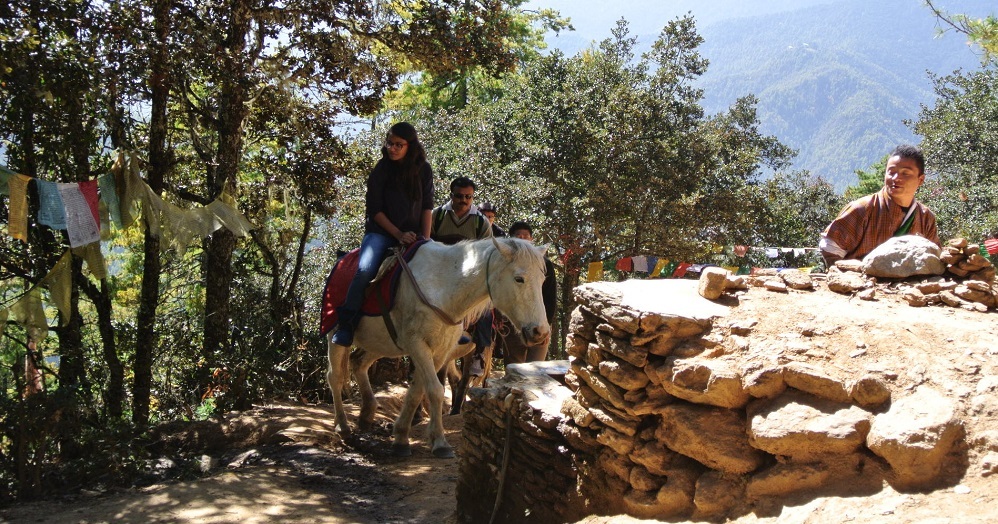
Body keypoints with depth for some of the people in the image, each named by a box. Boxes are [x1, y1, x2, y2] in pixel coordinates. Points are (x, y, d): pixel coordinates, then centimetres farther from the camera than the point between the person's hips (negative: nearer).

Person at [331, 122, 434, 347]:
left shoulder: (424, 170, 4)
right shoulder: (381, 170, -3)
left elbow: (427, 206, 4)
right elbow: (374, 209, -5)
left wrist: (426, 239, -6)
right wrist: (398, 234, -13)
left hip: (413, 234, 3)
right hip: (381, 232, -3)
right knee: (365, 269, -29)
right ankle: (346, 323, -22)